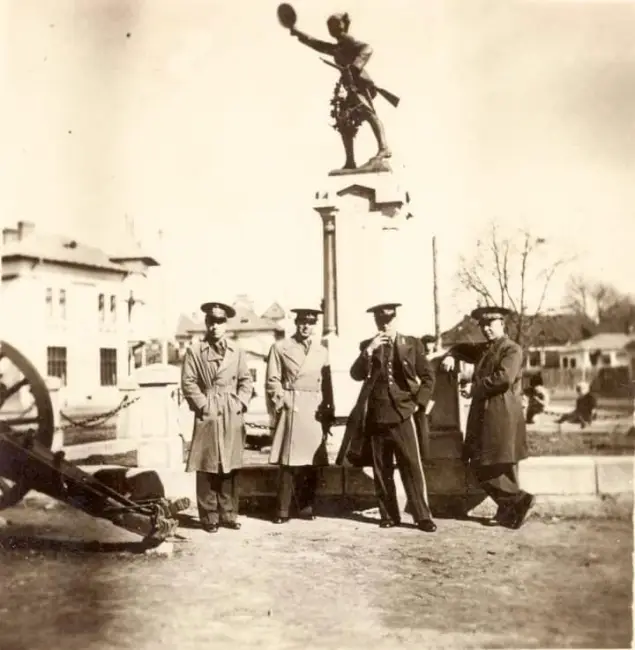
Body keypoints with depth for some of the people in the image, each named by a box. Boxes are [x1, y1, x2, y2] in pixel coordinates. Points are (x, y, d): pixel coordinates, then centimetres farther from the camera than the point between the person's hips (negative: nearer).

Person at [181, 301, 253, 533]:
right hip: (207, 416, -3)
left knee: (230, 468, 7)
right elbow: (188, 382, -3)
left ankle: (228, 514, 17)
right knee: (207, 468, 0)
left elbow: (246, 381, 12)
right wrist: (203, 405, -9)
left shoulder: (236, 351, 11)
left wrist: (241, 403, -2)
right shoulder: (195, 350, 1)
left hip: (233, 416, 3)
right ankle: (209, 517, 8)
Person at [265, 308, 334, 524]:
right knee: (287, 461, -5)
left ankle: (307, 506, 16)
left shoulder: (322, 351, 14)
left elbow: (327, 384, 13)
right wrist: (281, 405, -7)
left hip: (315, 411, 3)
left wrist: (328, 412, 8)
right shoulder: (280, 347, 4)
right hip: (290, 409, -3)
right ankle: (283, 510, 2)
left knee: (311, 460, 4)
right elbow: (272, 381, 1)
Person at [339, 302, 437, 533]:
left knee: (412, 467, -5)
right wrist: (369, 350, -14)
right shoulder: (367, 346, 9)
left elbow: (428, 376, 6)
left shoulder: (412, 343, 5)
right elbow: (357, 375, -3)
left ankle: (422, 516, 0)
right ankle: (389, 515, 16)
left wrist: (418, 402, -4)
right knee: (381, 469, 6)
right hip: (376, 414, 2)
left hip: (404, 413, -2)